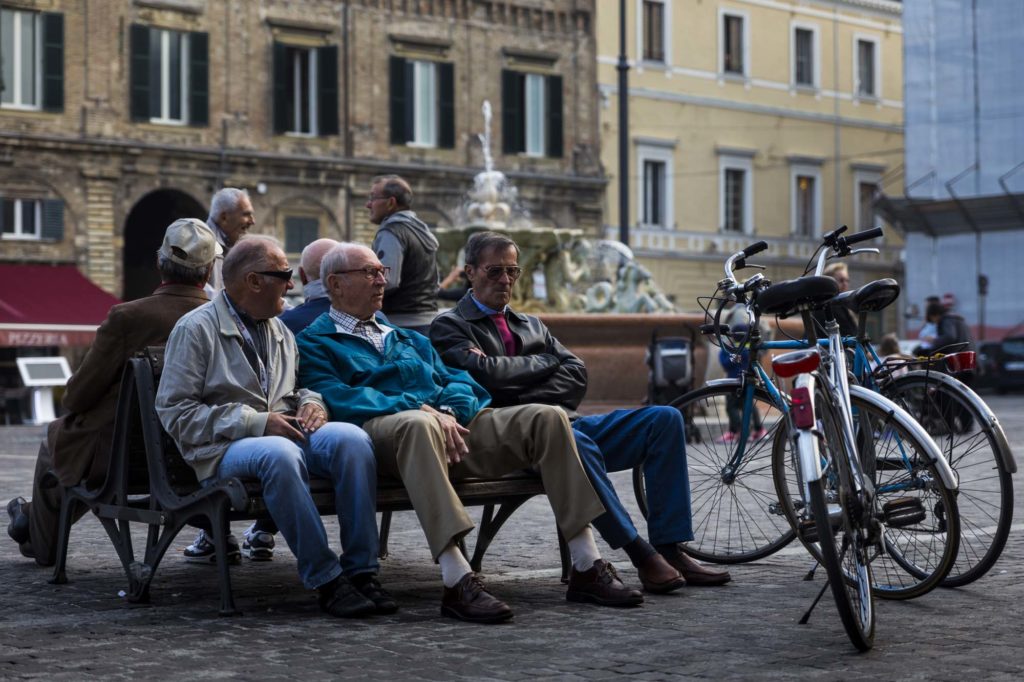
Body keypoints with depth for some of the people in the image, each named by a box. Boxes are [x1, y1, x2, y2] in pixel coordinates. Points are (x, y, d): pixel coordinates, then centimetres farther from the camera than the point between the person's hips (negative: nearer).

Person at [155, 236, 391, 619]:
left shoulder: (280, 331, 21)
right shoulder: (196, 329, 0)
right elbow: (174, 412, -7)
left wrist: (311, 404, 4)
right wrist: (256, 422, -15)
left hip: (285, 434, 6)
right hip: (224, 450, -5)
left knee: (351, 437, -26)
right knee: (279, 454, -40)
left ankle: (361, 571, -26)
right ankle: (325, 579, -33)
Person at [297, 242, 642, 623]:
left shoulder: (409, 340, 35)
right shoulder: (314, 344, 13)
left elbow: (458, 382, 23)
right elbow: (338, 399, -5)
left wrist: (449, 410, -3)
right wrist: (419, 409, -16)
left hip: (453, 424, 6)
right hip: (379, 430, -6)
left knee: (547, 417, -13)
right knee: (418, 425, -42)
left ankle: (587, 567, -16)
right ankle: (457, 582, -50)